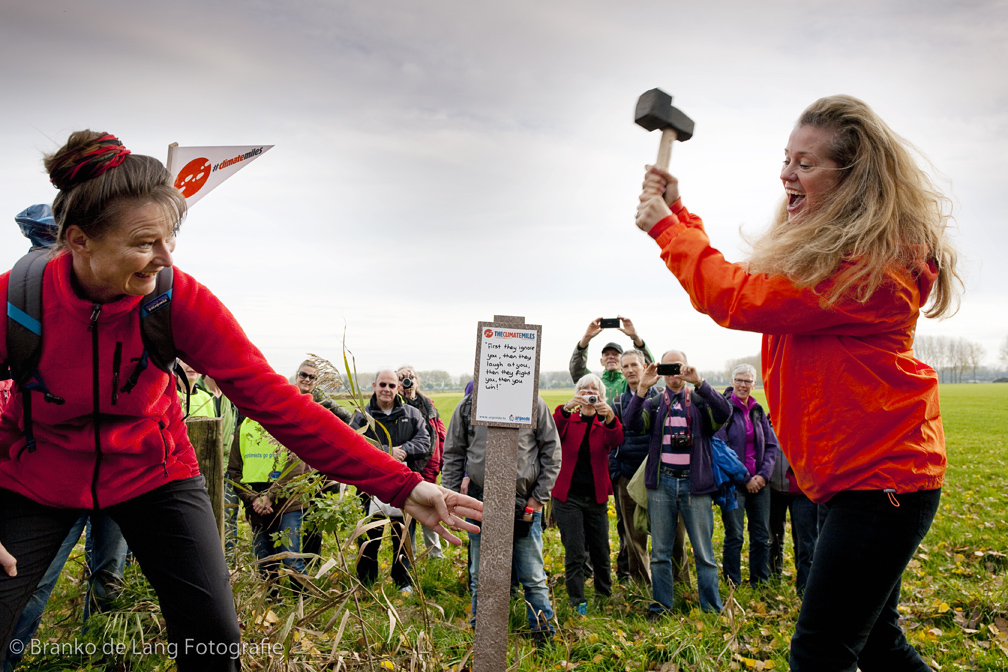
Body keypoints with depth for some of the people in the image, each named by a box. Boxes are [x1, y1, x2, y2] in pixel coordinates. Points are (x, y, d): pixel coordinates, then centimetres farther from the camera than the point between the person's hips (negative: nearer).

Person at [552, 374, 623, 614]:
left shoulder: (604, 422, 6)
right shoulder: (568, 419, 2)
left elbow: (616, 441, -17)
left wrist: (610, 417, -38)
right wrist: (566, 409, -40)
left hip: (596, 498, 2)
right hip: (568, 497, -2)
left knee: (601, 551, 11)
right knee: (575, 552, -3)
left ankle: (605, 595, 32)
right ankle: (577, 603, 8)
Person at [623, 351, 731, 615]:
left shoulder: (700, 401, 7)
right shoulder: (654, 404, 11)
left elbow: (724, 412, -14)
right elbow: (631, 423, -8)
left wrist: (699, 382, -21)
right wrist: (643, 388, -17)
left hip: (695, 483, -1)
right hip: (662, 483, 1)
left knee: (703, 552, 4)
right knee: (660, 551, 8)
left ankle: (712, 609, 14)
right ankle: (660, 606, 19)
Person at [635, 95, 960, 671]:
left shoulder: (870, 262, -21)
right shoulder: (826, 251, 12)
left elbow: (739, 298, -23)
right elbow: (741, 282, 15)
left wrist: (665, 227, -12)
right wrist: (677, 212, 8)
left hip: (881, 476, -10)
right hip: (867, 471, 10)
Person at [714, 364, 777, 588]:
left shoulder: (758, 411, 11)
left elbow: (771, 445, 11)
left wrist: (764, 474, -4)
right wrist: (744, 478, -11)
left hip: (759, 482, 5)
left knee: (762, 536, 8)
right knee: (734, 536, -2)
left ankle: (760, 584, 21)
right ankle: (732, 586, 10)